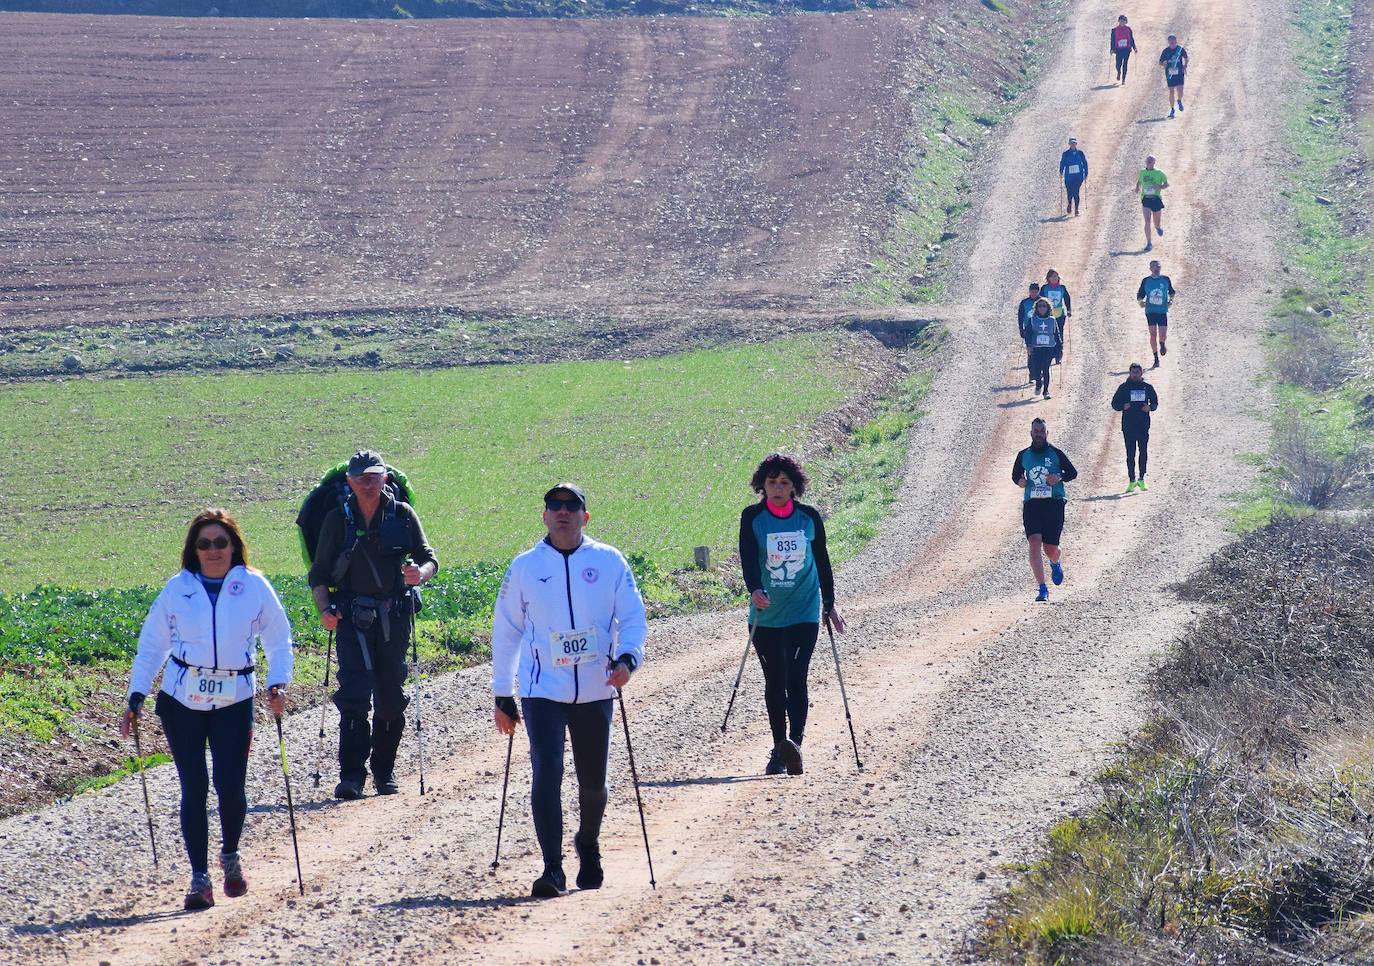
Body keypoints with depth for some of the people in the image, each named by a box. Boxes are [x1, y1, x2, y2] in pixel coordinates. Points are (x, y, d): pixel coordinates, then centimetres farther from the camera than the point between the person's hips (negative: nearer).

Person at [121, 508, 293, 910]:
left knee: (230, 786, -8)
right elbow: (152, 645, 11)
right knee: (194, 788, -2)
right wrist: (136, 697, 3)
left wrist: (278, 683, -7)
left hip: (234, 700, -1)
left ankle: (230, 855, 21)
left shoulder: (254, 587, 2)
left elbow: (278, 639, 8)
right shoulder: (177, 589, 5)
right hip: (182, 700, 1)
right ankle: (199, 877, 5)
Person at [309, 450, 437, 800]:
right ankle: (351, 775, -14)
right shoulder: (337, 520, 3)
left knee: (390, 699, 5)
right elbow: (319, 574, 7)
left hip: (393, 617, 1)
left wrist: (420, 572, -17)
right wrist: (324, 608, -10)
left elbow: (429, 558, 7)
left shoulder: (403, 515, 3)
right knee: (353, 695, -13)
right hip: (352, 618, -1)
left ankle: (384, 771, 21)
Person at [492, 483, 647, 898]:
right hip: (543, 692, -1)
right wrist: (502, 695, 9)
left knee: (593, 782, 11)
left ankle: (588, 846, 40)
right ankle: (552, 870, -14)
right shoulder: (525, 567, 4)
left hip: (595, 692, 1)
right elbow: (506, 631, 10)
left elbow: (633, 617, 3)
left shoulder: (610, 561, 2)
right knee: (546, 773, -16)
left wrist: (627, 657, -17)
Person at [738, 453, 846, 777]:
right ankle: (779, 749, 19)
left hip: (803, 614, -1)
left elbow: (822, 562, 13)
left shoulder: (809, 517, 2)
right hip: (765, 614, 1)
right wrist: (755, 589, -34)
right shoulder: (753, 517, -2)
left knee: (795, 679, -15)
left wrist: (829, 604, 16)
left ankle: (794, 742, -27)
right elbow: (748, 558, -16)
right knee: (774, 683, 9)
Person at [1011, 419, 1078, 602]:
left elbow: (1073, 473, 10)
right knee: (1034, 543, -17)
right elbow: (1015, 474, 23)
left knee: (1050, 548, 0)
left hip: (1054, 503, -1)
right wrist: (1019, 481, -1)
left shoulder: (1056, 453, 4)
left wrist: (1059, 478, -10)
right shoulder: (1024, 455, 9)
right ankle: (1042, 589, -17)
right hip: (1032, 503, 1)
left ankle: (1055, 564, 41)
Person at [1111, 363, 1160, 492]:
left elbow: (1155, 402, 16)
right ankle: (1132, 481, 8)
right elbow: (1114, 403, 7)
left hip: (1143, 425, 0)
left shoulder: (1147, 387, 8)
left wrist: (1150, 407, -7)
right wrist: (1123, 406, -14)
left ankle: (1141, 480, 2)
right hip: (1128, 425, 0)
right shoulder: (1124, 387, 5)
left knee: (1144, 452, -7)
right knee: (1130, 453, 1)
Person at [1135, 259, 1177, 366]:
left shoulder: (1165, 279, 6)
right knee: (1153, 335, -9)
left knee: (1163, 336, -8)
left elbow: (1171, 292, 20)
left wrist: (1171, 300, 2)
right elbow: (1140, 295, 10)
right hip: (1150, 311, 0)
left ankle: (1162, 344, 31)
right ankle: (1156, 360, 0)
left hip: (1163, 311, 0)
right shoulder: (1146, 281, 4)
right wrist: (1140, 302, -11)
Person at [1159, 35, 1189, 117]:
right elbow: (1160, 62, 6)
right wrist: (1163, 64, -17)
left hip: (1179, 73, -1)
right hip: (1170, 74, 1)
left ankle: (1179, 101, 21)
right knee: (1171, 92, 2)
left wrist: (1185, 66, 1)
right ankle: (1172, 109, 16)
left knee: (1180, 90, -13)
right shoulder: (1165, 51, 0)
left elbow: (1186, 58, 16)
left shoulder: (1181, 49, 0)